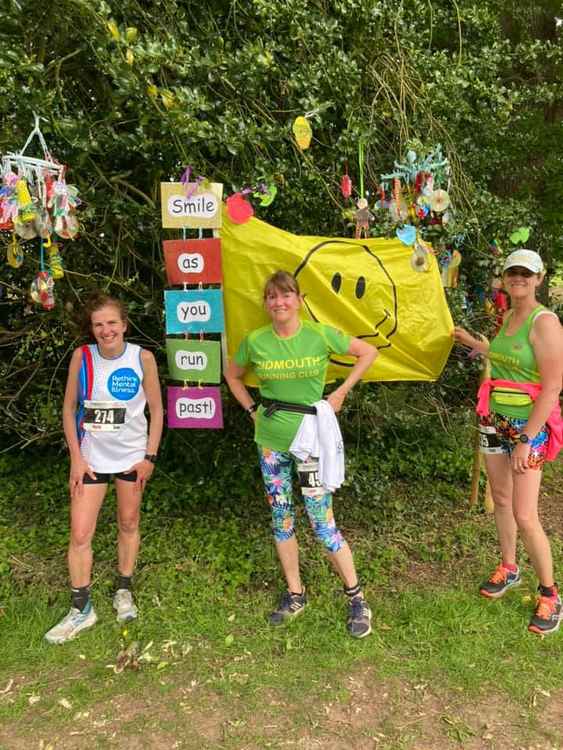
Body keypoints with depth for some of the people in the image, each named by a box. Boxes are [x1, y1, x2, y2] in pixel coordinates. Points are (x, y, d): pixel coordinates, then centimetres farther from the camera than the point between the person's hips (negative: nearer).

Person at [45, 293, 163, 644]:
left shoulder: (143, 358, -11)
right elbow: (69, 408, -1)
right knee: (80, 534, 0)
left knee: (129, 524, 15)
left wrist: (150, 456, -6)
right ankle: (81, 609, 17)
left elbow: (156, 409, -3)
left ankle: (124, 591, 35)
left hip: (132, 455, 0)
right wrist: (76, 458, -5)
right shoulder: (82, 356, -9)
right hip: (91, 457, 0)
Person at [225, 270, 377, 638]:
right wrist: (252, 408, 5)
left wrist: (341, 393, -3)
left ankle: (357, 598, 14)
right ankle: (295, 595, 28)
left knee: (322, 521, -3)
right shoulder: (255, 341, -3)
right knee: (282, 520, 12)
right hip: (271, 441, 4)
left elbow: (369, 352, 1)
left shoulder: (320, 335, -9)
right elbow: (232, 376, 16)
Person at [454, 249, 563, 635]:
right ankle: (508, 569, 36)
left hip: (529, 425, -7)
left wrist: (526, 439, -21)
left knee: (525, 516, -6)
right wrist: (474, 343, 29)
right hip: (495, 420, 7)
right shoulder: (508, 316, 6)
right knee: (500, 498, 17)